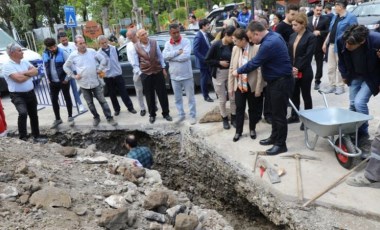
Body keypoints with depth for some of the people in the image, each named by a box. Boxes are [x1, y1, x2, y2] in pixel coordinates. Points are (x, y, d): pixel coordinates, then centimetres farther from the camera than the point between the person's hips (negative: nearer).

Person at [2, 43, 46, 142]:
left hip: (30, 93, 7)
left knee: (33, 115, 13)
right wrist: (30, 74, -6)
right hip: (17, 95, -7)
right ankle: (23, 138, -15)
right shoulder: (7, 66, -14)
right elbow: (19, 79, -23)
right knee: (23, 113, -27)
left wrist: (24, 73, -16)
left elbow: (35, 71, -1)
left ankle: (36, 136, 26)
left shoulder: (24, 62, 8)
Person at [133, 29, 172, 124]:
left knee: (162, 94, 5)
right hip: (145, 74, -1)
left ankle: (166, 113, 20)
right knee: (149, 96, 8)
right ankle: (152, 115, 24)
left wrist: (163, 68, 5)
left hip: (158, 71, 1)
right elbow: (135, 63, 0)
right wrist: (139, 73, -6)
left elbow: (160, 56, 6)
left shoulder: (154, 42, 0)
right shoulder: (136, 47, -4)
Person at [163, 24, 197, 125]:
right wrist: (178, 52, -18)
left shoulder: (186, 41, -8)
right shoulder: (167, 43, 3)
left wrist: (171, 57, -15)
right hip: (174, 76, 4)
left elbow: (186, 56, -23)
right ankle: (181, 115, 29)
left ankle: (193, 116, 20)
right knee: (177, 98, 14)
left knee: (190, 97, 8)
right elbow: (165, 56, -13)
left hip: (187, 75, -4)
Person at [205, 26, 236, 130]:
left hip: (231, 74, 3)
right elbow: (207, 60, -9)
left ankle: (233, 118, 24)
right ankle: (225, 119, 26)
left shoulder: (233, 46, -5)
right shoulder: (216, 45, -13)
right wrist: (219, 62, -16)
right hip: (219, 75, -3)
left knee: (233, 98, 6)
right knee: (222, 99, 7)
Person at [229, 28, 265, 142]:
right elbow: (232, 68, 4)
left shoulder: (256, 48, -15)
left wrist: (258, 88, -13)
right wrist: (230, 87, 3)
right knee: (239, 109, 10)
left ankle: (252, 129, 33)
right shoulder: (235, 49, 0)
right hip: (239, 85, 3)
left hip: (252, 85, -3)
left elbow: (259, 70, -14)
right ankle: (238, 131, 25)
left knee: (253, 109, 13)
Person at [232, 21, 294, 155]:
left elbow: (254, 63, -19)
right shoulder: (273, 36, 6)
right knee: (275, 111, 19)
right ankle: (274, 137, 32)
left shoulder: (269, 44, -26)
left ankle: (281, 144, 11)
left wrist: (238, 71, -6)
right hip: (276, 80, 10)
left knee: (279, 114, -1)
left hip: (281, 82, -10)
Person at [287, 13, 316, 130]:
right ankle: (294, 115, 30)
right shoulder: (292, 36, 10)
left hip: (304, 72, -6)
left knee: (306, 95, 6)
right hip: (292, 71, 6)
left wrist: (298, 68, -19)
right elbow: (289, 53, 6)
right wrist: (290, 68, -7)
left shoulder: (311, 37, -9)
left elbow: (308, 56, -16)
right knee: (294, 94, 15)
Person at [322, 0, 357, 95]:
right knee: (330, 67, 9)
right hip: (331, 45, 7)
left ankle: (340, 86, 11)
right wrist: (325, 43, 16)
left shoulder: (351, 17, -9)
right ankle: (332, 85, 18)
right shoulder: (335, 17, 14)